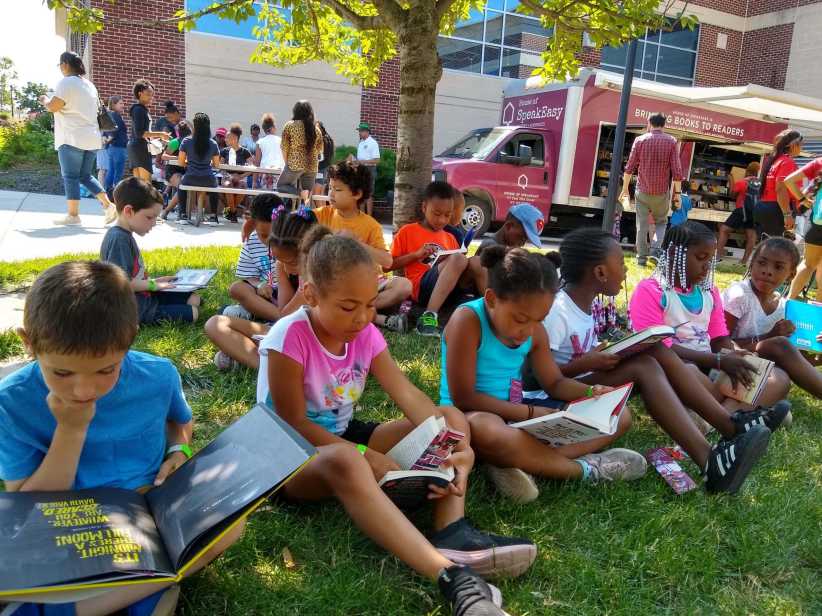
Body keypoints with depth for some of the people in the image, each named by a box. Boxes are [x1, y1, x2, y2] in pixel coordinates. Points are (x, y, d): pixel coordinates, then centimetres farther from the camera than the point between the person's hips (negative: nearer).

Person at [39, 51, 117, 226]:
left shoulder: (66, 82, -7)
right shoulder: (89, 85, 18)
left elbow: (53, 107, -11)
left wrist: (44, 100, 11)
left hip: (72, 138, -8)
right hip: (91, 138, 8)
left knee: (70, 176, -3)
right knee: (85, 176, 12)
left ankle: (73, 215, -3)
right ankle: (108, 205, -2)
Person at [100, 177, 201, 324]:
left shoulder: (125, 236, 13)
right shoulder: (118, 239, -20)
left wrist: (153, 281, 10)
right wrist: (153, 284, -15)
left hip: (143, 297, 10)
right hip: (135, 308, -10)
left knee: (194, 298, 11)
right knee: (192, 313, -15)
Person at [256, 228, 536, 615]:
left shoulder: (366, 334, -5)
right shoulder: (289, 337, -23)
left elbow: (410, 398, -12)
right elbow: (294, 426, -21)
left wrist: (458, 448, -28)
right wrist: (367, 457, -28)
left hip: (343, 437, 7)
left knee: (450, 418, -6)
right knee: (346, 462, -44)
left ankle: (452, 532, -27)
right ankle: (452, 575, -51)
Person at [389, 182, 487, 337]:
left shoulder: (450, 238, 24)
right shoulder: (408, 232, 11)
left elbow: (456, 266, 25)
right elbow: (389, 265, 6)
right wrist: (416, 254, -5)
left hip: (451, 289, 4)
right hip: (421, 287, -4)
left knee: (476, 262, -23)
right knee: (458, 259, -32)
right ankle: (429, 316, -42)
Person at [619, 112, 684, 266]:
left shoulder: (640, 140, 1)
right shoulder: (671, 141, -1)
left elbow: (630, 167, -1)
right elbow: (677, 170, -6)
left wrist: (625, 188, 8)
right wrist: (677, 193, 0)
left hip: (642, 190, 0)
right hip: (662, 192, 0)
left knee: (642, 225, 8)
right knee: (661, 222, 17)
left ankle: (641, 257, 6)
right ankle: (657, 248, -5)